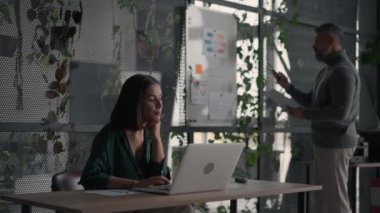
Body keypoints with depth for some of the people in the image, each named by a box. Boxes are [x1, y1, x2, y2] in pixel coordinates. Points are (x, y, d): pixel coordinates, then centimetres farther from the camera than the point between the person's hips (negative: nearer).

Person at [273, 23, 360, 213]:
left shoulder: (343, 71, -16)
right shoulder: (327, 71, 16)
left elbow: (340, 112, -24)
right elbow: (311, 102, 21)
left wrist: (304, 114, -17)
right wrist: (288, 86, 8)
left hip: (335, 144, -10)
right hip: (325, 143, 10)